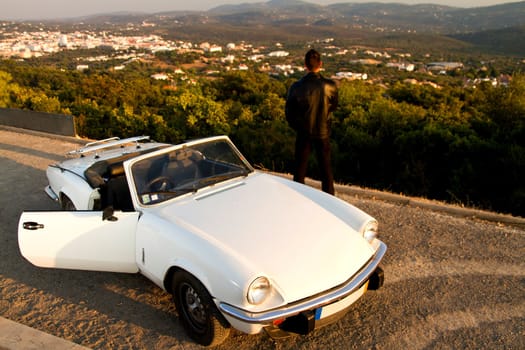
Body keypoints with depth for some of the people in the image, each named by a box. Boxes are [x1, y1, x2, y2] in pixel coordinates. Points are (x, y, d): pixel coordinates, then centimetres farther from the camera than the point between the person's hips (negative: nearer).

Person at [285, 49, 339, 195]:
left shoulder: (296, 87, -15)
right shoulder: (330, 86, -15)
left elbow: (288, 112, -4)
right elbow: (334, 106, 4)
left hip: (303, 134, 0)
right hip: (323, 133, 0)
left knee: (300, 168, 13)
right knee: (326, 169, 12)